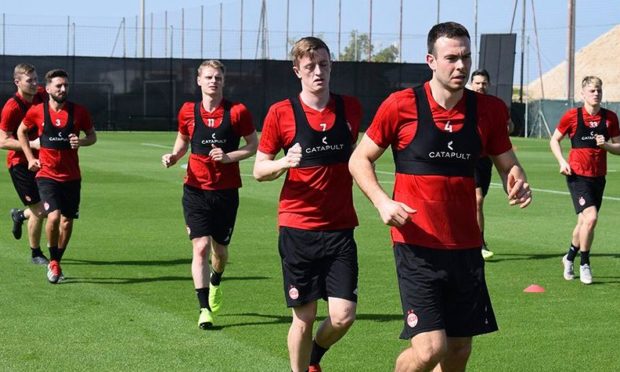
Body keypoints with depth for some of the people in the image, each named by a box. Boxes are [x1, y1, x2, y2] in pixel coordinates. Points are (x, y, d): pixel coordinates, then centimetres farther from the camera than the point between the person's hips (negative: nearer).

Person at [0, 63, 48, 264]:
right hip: (20, 163, -6)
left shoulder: (41, 97, 1)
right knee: (39, 210, -6)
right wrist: (32, 144, -24)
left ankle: (20, 215, 36)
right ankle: (36, 254, 14)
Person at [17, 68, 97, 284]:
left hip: (72, 176, 2)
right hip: (47, 175, -2)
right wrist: (30, 157, 5)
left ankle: (56, 262, 26)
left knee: (67, 221, 6)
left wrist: (81, 141, -13)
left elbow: (92, 136, 9)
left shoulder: (78, 111, -2)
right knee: (54, 216, -20)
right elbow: (21, 132, 14)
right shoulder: (37, 112, -4)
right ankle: (53, 262, 0)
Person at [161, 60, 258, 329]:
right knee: (200, 247, -11)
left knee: (220, 250, 11)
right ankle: (205, 309, -8)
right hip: (196, 190, 0)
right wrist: (174, 156, -2)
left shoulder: (237, 112, -5)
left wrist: (228, 157, -14)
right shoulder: (188, 111, 2)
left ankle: (215, 283, 46)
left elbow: (253, 145, 1)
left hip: (226, 191, 0)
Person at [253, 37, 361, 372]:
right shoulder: (281, 112, -2)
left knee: (343, 315, -5)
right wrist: (285, 163, -17)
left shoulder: (350, 108, 6)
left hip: (340, 227, 2)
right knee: (304, 317, 1)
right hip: (297, 228, -2)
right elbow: (259, 170, 2)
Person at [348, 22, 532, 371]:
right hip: (417, 246, -4)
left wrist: (519, 183, -11)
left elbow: (508, 165, 14)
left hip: (465, 247, 4)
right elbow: (360, 159, 3)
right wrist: (383, 201, -15)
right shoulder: (401, 105, -6)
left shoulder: (489, 110, 3)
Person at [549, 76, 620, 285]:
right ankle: (584, 264, -2)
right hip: (577, 175, -4)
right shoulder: (572, 116, -4)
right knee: (590, 217, -19)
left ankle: (569, 258, 37)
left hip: (598, 177, 4)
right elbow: (554, 140, 6)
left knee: (584, 221, 12)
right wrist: (562, 162, -8)